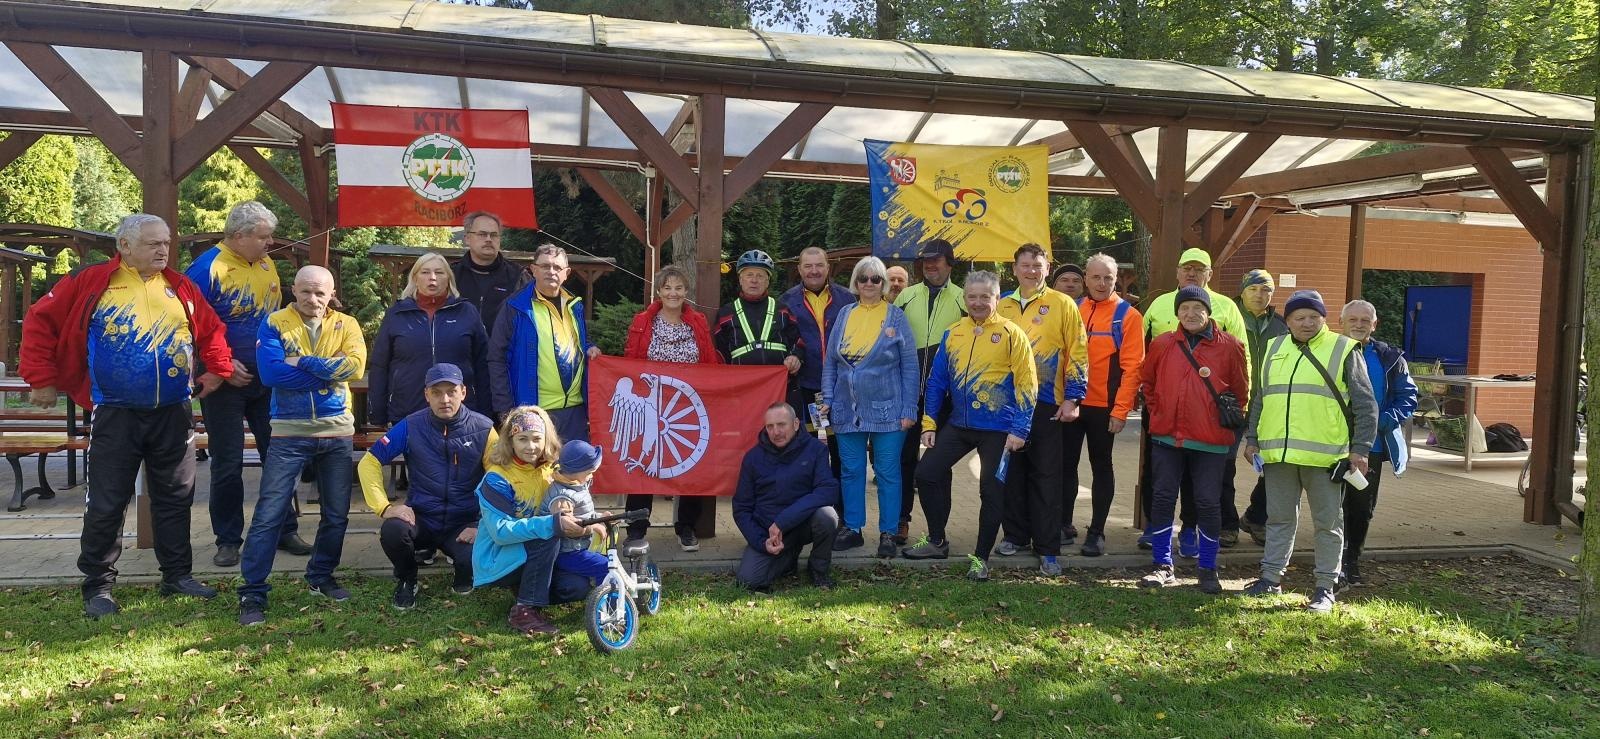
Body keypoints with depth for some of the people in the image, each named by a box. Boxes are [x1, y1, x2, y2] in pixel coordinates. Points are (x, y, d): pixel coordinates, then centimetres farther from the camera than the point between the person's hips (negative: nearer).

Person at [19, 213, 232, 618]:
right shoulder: (91, 282, -4)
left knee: (176, 497, 10)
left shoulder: (181, 288, 7)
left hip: (173, 413, 4)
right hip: (115, 414, -3)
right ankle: (97, 586, 14)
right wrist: (41, 379, -2)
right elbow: (40, 321, -1)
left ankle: (178, 575, 21)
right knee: (106, 503, 2)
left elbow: (212, 330, 17)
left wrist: (218, 371, 8)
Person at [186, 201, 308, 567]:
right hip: (226, 383, -5)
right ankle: (228, 540, 15)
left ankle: (285, 530, 20)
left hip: (268, 381, 5)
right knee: (228, 465, 3)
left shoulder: (267, 266, 6)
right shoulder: (208, 268, -13)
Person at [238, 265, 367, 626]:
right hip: (290, 432, -3)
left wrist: (304, 361, -16)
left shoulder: (346, 325, 4)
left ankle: (321, 576, 30)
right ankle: (253, 592, 3)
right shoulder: (275, 324, -2)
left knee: (337, 513, 11)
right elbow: (270, 372, -17)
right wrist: (329, 371, -15)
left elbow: (355, 365, -13)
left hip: (338, 432, 3)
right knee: (269, 513, -5)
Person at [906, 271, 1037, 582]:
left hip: (998, 429, -5)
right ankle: (936, 541, 20)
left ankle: (981, 557, 16)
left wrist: (1019, 430, -15)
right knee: (926, 474, 2)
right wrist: (929, 423, 5)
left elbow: (1026, 384, -10)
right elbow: (937, 380, 9)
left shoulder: (1012, 334, -7)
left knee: (991, 490, 1)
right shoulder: (953, 334, 6)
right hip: (958, 424, 5)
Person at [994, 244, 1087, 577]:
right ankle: (1016, 535, 23)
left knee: (1046, 475, 0)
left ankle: (1048, 547, 4)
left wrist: (1072, 399, -8)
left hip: (1046, 405, -4)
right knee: (1013, 471, 10)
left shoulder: (1062, 305, -1)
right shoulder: (1001, 306, 9)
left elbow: (1077, 353, -3)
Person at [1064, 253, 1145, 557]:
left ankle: (1096, 532, 15)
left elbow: (1132, 367, -9)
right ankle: (1063, 523, 23)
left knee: (1101, 467, 7)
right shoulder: (1072, 310, 6)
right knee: (1066, 465, 10)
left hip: (1103, 406, -3)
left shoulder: (1128, 315, -5)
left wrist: (1120, 410, -14)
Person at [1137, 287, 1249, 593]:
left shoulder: (1229, 347, -2)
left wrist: (1229, 419, 5)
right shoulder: (1162, 344, 3)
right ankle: (1163, 566, 17)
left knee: (1208, 503, 4)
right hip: (1166, 438, 2)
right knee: (1163, 498, 5)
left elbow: (1241, 391, 7)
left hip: (1211, 441, -2)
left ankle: (1208, 570, 17)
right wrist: (1157, 412, 9)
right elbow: (1146, 381, 16)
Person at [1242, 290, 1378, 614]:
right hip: (1278, 453, 4)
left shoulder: (1344, 351, 0)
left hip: (1325, 455, -4)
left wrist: (1361, 448, -6)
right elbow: (1259, 398, 18)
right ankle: (1271, 577, 22)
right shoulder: (1274, 349, 12)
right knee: (1279, 519, 12)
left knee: (1328, 523, 5)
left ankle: (1325, 587, 13)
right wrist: (1252, 438, 14)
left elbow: (1365, 405, 0)